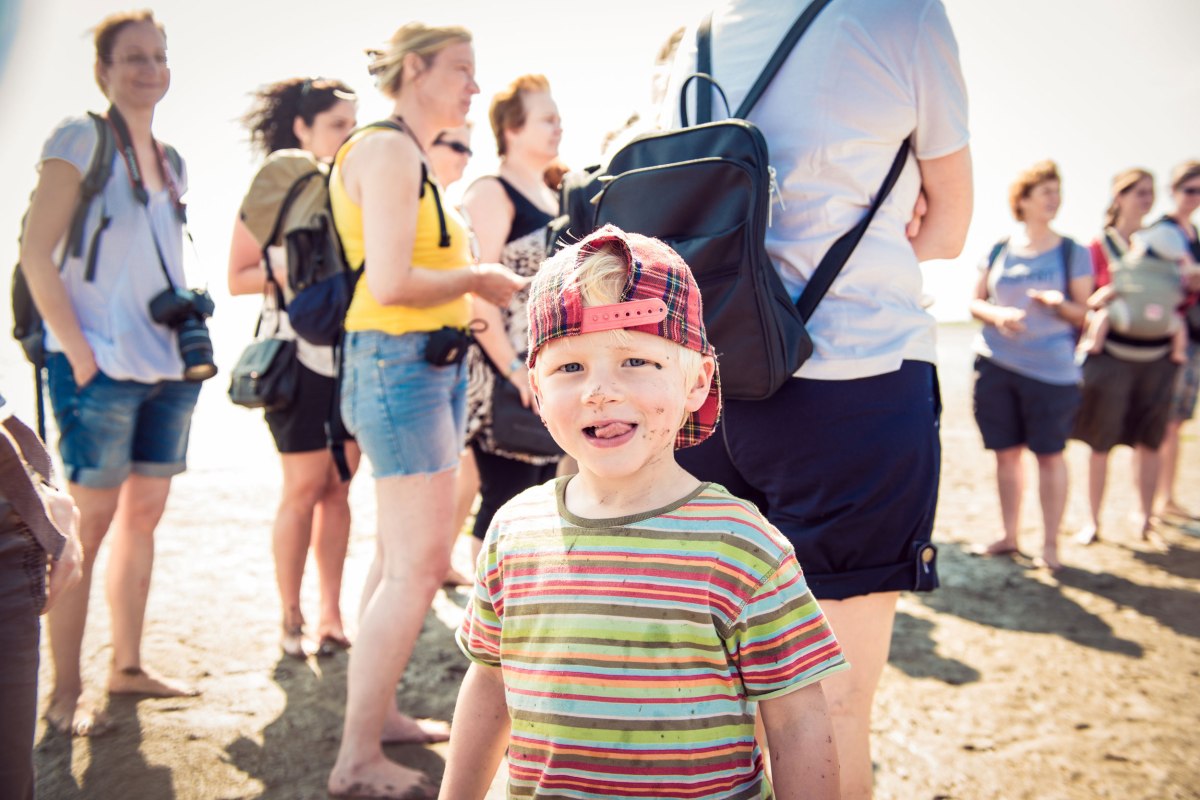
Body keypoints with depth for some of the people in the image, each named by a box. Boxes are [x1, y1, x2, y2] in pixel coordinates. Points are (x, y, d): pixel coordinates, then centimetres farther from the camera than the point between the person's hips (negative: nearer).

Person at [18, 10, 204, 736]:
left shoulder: (169, 161, 15)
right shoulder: (81, 139, -5)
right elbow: (36, 254, -11)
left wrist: (188, 331, 10)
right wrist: (78, 352, -15)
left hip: (168, 368, 7)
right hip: (103, 368, -7)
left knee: (145, 512, 11)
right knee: (91, 520, -3)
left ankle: (127, 664, 23)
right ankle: (65, 690, 7)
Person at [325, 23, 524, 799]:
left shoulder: (411, 156, 17)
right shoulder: (388, 150, -12)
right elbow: (390, 283, -22)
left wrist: (484, 282, 7)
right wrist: (477, 279, -8)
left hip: (433, 363, 10)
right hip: (399, 364, -10)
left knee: (401, 558, 15)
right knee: (420, 563, -10)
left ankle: (379, 713, 27)